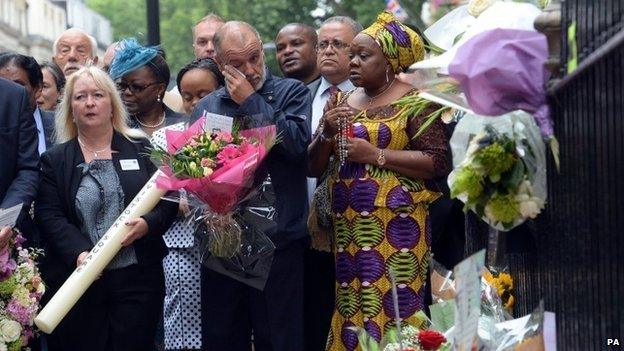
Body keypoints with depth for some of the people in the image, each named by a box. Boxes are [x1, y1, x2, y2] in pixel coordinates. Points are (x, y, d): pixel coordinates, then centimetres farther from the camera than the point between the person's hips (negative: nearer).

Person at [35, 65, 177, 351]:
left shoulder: (142, 149, 10)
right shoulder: (54, 159, 8)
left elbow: (168, 200, 7)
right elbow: (48, 216, -2)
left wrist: (148, 224, -14)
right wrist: (80, 254, -18)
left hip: (137, 277, 0)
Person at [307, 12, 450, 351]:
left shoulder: (413, 101, -4)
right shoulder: (341, 102, 14)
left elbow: (438, 162, -12)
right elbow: (313, 166, 13)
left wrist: (376, 155, -17)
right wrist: (327, 133, -7)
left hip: (394, 228, -6)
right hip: (346, 227, 6)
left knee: (392, 311, -8)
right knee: (350, 309, 5)